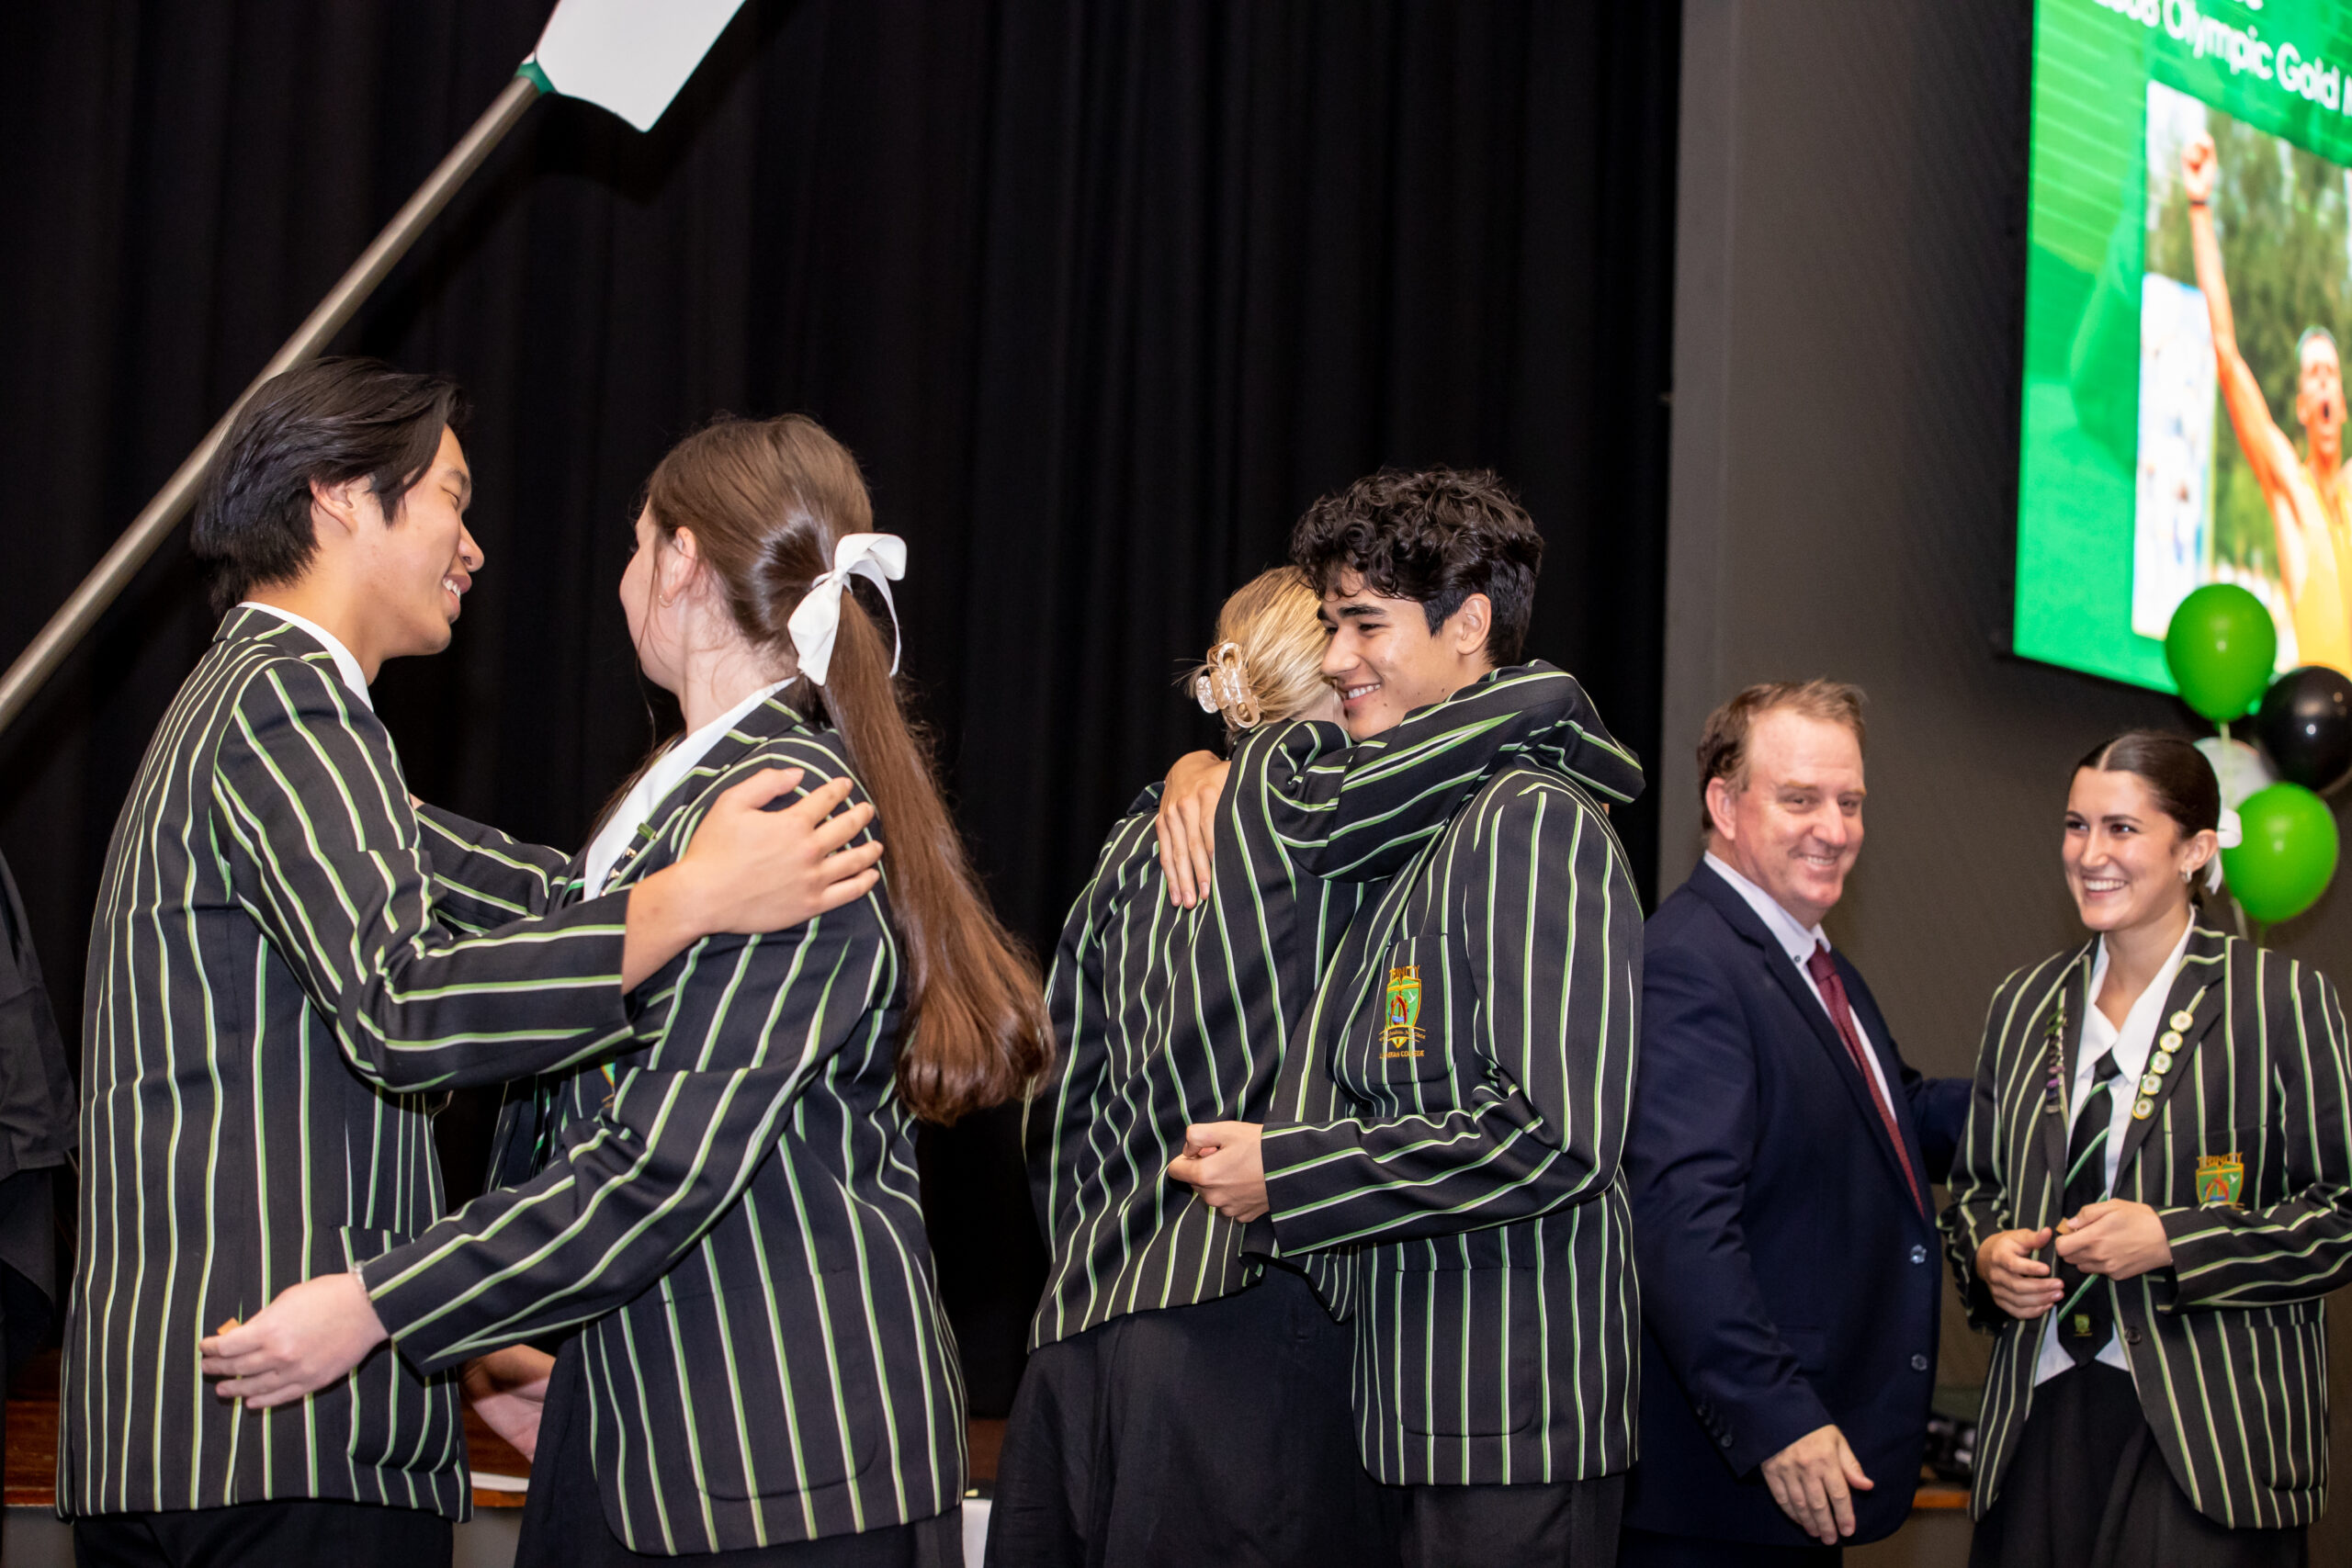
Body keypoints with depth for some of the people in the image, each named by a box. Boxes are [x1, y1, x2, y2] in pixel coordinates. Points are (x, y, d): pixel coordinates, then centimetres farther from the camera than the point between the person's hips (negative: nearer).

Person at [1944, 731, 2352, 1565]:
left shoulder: (2283, 1002, -2)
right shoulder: (2024, 1004, 13)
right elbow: (1974, 1184, 23)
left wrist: (2169, 1242, -14)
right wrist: (1987, 1254, 0)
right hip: (2041, 1416, 4)